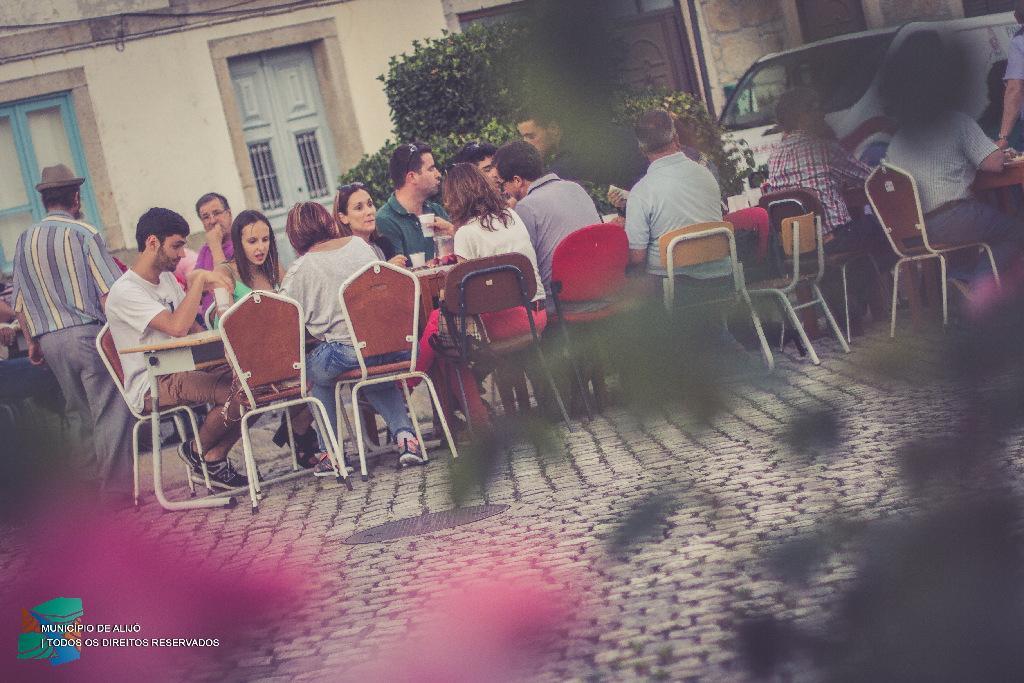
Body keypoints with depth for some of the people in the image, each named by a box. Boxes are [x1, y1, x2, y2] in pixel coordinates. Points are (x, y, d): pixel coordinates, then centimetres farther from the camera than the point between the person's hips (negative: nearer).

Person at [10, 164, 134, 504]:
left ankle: (87, 477, 18)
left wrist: (33, 342, 21)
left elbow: (19, 300, 14)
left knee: (85, 412, 16)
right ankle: (115, 486, -4)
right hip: (89, 332, -6)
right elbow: (110, 289, -11)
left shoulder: (25, 241, 12)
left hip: (49, 341, 6)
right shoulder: (83, 233, -5)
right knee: (111, 409, -3)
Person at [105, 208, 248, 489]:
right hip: (151, 387, -9)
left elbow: (193, 329, 19)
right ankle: (197, 451, -2)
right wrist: (199, 279, -21)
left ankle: (215, 457, -1)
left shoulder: (167, 278, 15)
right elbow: (177, 327, -29)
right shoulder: (125, 292, -15)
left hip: (183, 372, 9)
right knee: (237, 393, -28)